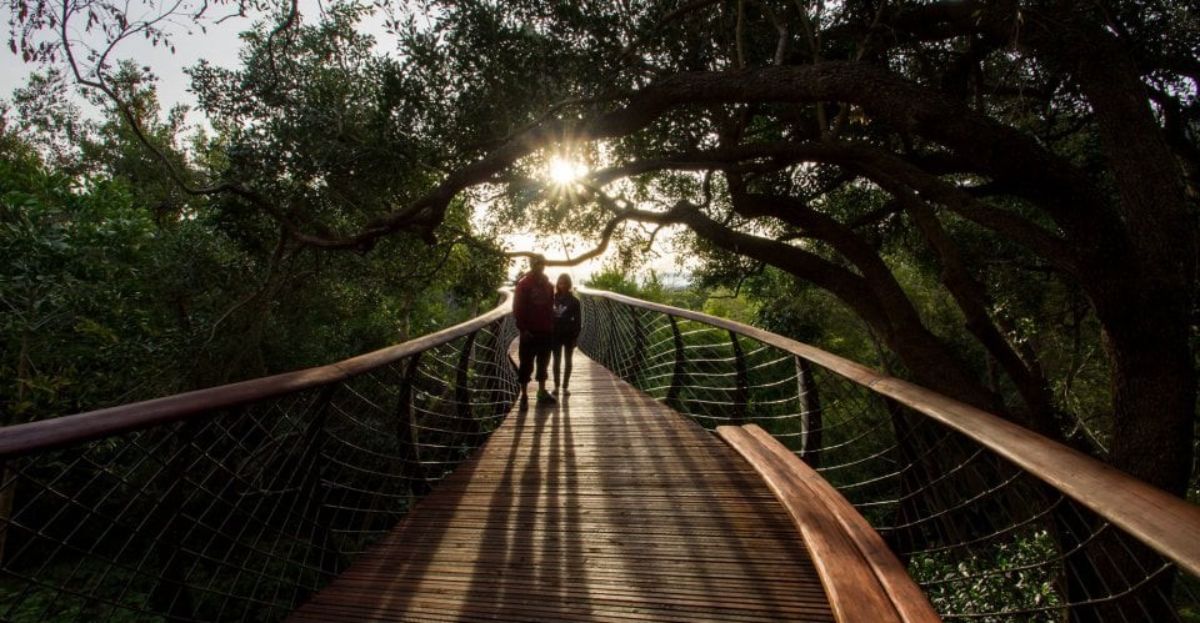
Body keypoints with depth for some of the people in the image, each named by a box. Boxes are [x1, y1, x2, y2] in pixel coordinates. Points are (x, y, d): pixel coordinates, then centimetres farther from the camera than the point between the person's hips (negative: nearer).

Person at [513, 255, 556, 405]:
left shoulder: (548, 285, 11)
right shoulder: (524, 284, -5)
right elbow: (518, 308, -8)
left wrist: (552, 327, 8)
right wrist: (523, 328, -14)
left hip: (546, 331, 5)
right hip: (529, 331, -5)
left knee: (543, 362, 11)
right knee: (526, 364, 1)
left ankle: (542, 391, 21)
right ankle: (523, 394, 7)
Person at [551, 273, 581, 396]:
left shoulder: (574, 301, -3)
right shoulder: (553, 299, 0)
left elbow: (577, 321, -3)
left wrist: (576, 336, -10)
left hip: (569, 334, -1)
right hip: (555, 334, 1)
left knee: (567, 361, 6)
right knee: (556, 361, 7)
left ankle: (565, 386, 11)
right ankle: (556, 386, 15)